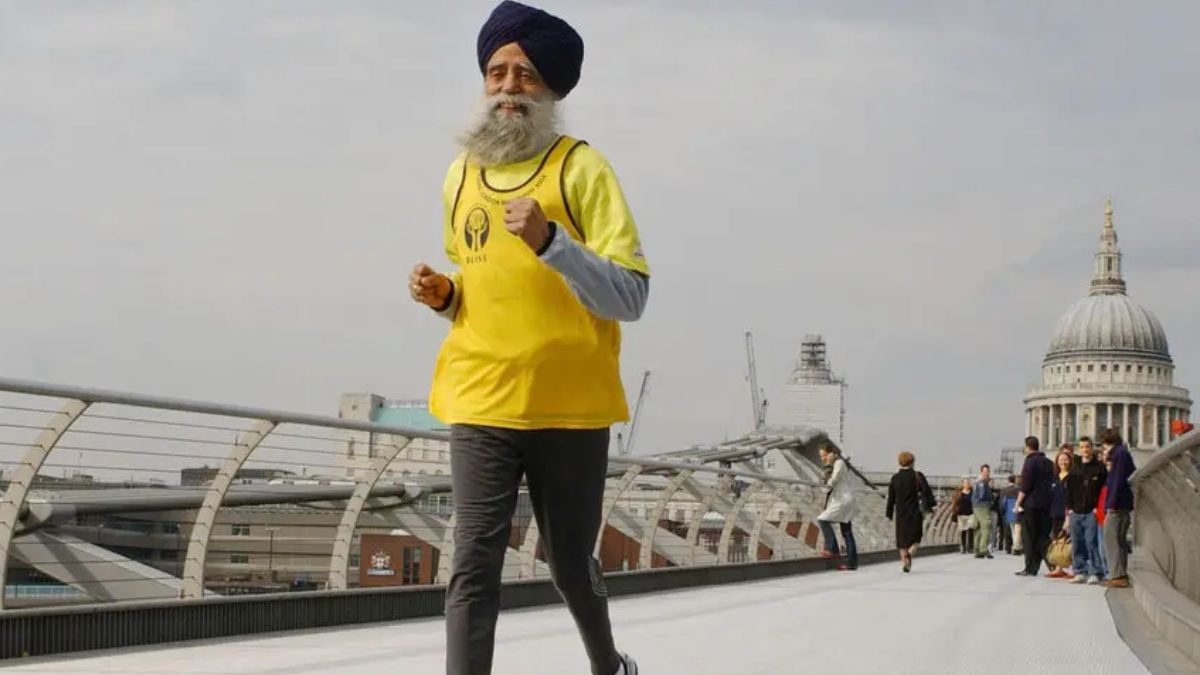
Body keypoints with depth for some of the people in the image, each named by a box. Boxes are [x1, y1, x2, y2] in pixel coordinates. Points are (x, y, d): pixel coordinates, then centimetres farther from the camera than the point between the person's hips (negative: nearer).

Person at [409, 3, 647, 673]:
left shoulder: (581, 167, -5)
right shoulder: (462, 174, 10)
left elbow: (632, 296, -11)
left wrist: (550, 241, -24)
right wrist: (444, 295, 3)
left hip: (570, 405, -2)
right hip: (482, 402, 3)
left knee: (572, 565, 13)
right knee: (474, 567, -8)